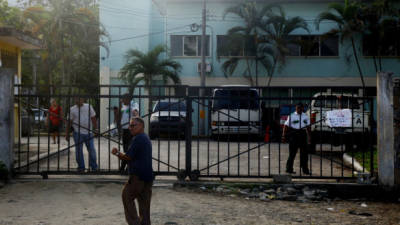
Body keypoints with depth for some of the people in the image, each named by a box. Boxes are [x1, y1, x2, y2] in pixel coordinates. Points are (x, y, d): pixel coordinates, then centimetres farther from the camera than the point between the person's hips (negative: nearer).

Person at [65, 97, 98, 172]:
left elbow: (93, 118, 8)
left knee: (92, 150, 1)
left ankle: (94, 167, 12)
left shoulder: (89, 107, 5)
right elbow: (69, 122, 6)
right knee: (79, 150, 2)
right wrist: (67, 134, 4)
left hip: (88, 132, 1)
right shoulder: (72, 109, 3)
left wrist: (95, 128, 3)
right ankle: (81, 167, 13)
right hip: (78, 133, 0)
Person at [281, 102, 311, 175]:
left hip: (302, 134, 4)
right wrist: (284, 136, -7)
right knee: (292, 153, -1)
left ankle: (305, 169, 12)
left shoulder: (305, 116, 11)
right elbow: (286, 126, -1)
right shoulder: (291, 116, 0)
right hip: (294, 134, -3)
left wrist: (309, 137, 13)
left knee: (304, 153, 4)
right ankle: (289, 169, 8)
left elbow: (308, 127, 16)